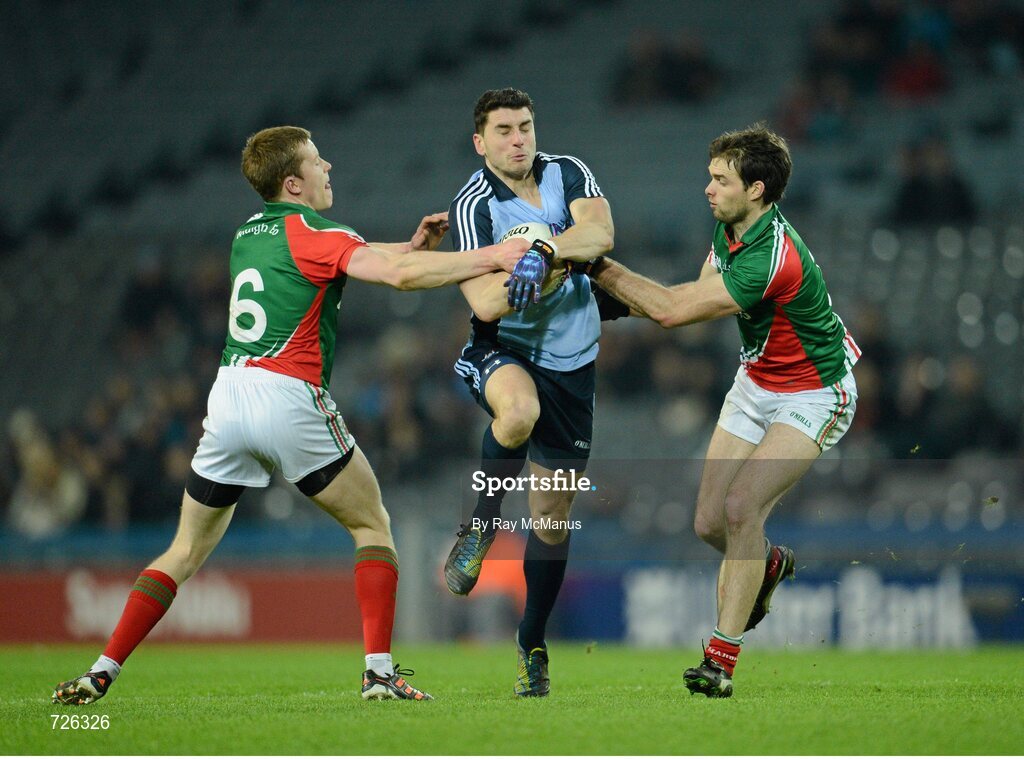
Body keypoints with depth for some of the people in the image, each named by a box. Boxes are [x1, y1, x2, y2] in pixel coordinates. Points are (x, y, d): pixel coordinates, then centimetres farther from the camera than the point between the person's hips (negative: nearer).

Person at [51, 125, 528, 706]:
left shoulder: (249, 234, 20)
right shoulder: (311, 234, -4)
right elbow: (400, 276, -16)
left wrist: (411, 246, 21)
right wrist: (491, 259, -12)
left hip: (228, 395, 6)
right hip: (288, 396, -6)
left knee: (188, 550, 15)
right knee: (373, 526, 9)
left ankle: (101, 673, 6)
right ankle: (380, 670, -3)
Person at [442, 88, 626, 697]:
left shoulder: (569, 174, -1)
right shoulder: (473, 206, -11)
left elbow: (602, 232, -20)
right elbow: (485, 304, -21)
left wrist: (543, 252, -36)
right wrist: (560, 264, -29)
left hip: (572, 360, 4)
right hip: (503, 351, -3)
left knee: (554, 515, 7)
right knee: (520, 409, -41)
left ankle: (532, 646, 24)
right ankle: (481, 526, -16)